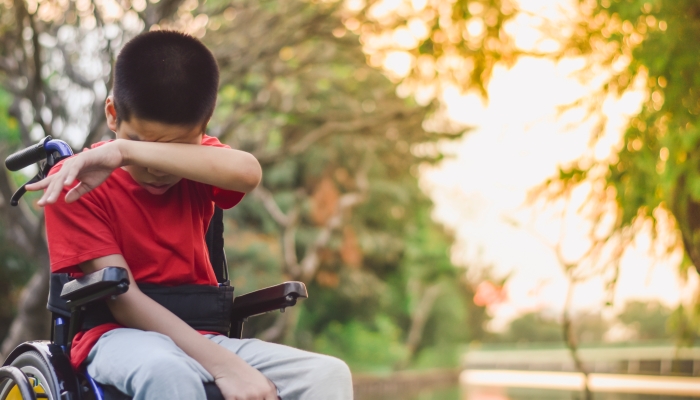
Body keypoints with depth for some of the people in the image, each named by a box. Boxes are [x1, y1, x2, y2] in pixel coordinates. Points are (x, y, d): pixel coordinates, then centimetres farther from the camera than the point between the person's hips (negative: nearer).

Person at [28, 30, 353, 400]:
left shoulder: (196, 168, 4)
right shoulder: (75, 182, -8)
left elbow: (247, 173, -22)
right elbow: (123, 298, -17)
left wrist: (123, 151, -30)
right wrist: (225, 366, -27)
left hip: (199, 336, 4)